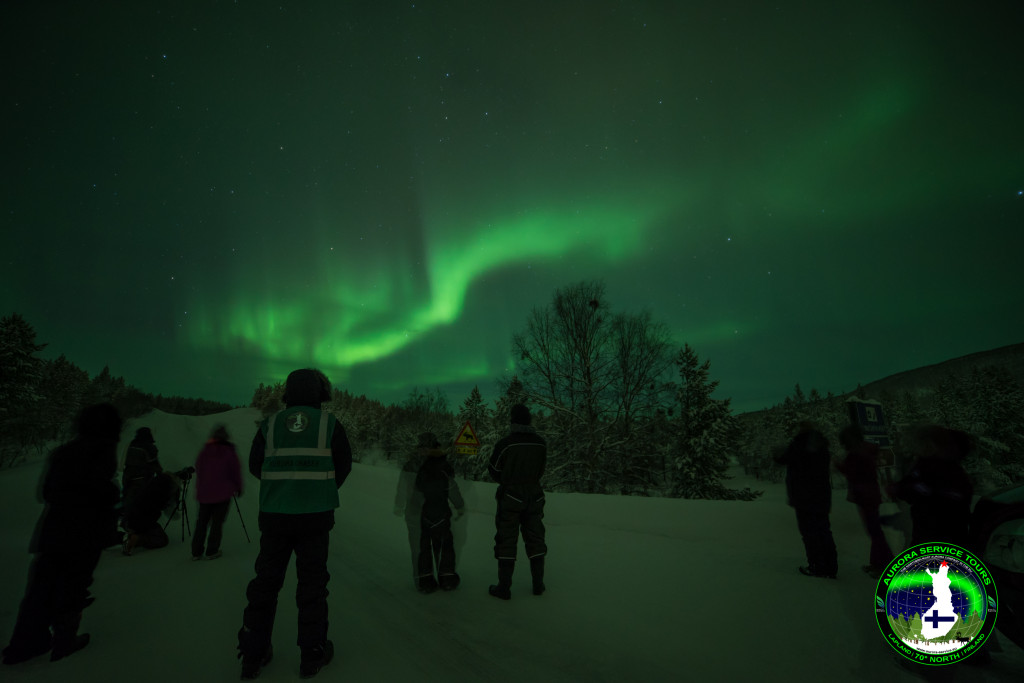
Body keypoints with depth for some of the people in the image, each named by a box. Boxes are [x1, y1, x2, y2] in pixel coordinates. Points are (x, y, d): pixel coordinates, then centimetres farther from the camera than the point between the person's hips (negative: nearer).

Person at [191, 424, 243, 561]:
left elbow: (198, 471, 13)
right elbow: (236, 471, -2)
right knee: (217, 522, 3)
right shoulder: (229, 451, -5)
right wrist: (238, 487, 11)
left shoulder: (204, 451, 6)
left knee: (202, 521, 11)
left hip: (204, 493, 4)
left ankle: (196, 552, 12)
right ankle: (212, 552, 3)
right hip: (223, 493, -4)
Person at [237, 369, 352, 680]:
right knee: (312, 583, 10)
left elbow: (255, 466, 8)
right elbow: (344, 464, 1)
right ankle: (313, 653, 18)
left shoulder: (270, 424, 0)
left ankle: (253, 654, 24)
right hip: (315, 515, -2)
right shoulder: (329, 423, -5)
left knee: (266, 581, 15)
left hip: (274, 514, 2)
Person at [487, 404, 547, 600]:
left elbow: (494, 470, -4)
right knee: (535, 540, 16)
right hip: (534, 497, 4)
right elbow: (540, 470, 5)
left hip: (510, 497, -4)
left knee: (507, 542, 6)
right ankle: (538, 584, 24)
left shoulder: (505, 443, -18)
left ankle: (504, 587, 12)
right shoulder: (540, 442, -6)